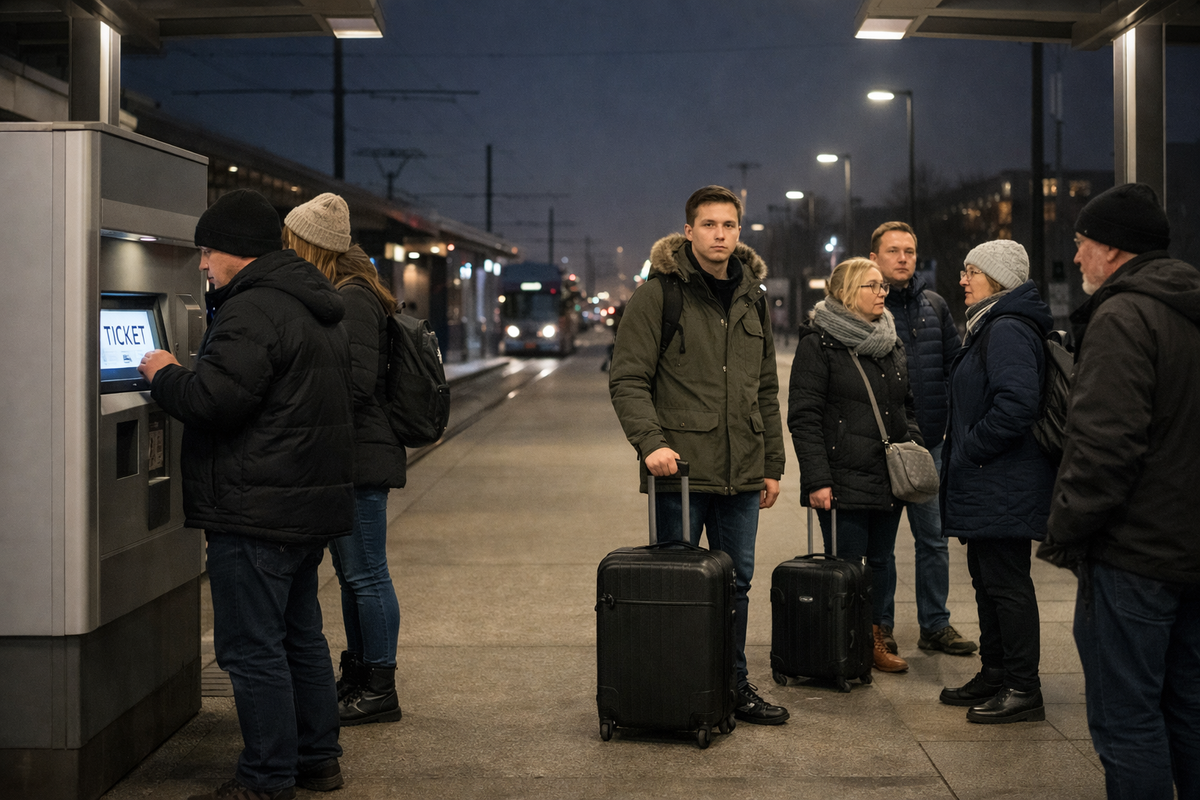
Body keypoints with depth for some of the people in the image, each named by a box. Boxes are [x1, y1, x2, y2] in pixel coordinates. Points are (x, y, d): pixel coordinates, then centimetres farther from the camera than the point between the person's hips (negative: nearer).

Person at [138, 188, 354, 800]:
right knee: (300, 635, 19)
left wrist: (163, 374, -5)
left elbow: (214, 399, -25)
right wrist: (179, 376, 22)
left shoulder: (254, 309, -17)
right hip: (311, 504, 11)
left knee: (252, 649, -3)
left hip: (259, 510, -11)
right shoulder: (314, 309, 17)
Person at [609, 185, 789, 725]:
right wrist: (650, 441, -22)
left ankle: (734, 686, 25)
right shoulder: (658, 294, -6)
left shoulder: (751, 298, 13)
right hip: (681, 470, -6)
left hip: (741, 475, 6)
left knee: (736, 583, 13)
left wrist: (773, 465, 15)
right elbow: (626, 379, -9)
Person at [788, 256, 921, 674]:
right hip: (844, 478, -6)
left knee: (880, 561, 12)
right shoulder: (818, 343, -7)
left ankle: (874, 639, 24)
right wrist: (817, 478, -17)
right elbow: (803, 416, -11)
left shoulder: (892, 344, 15)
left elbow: (908, 405, 23)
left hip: (888, 478, 7)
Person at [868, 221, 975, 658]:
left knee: (933, 536, 9)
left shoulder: (934, 305, 10)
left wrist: (952, 420, 5)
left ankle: (935, 624, 18)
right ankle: (880, 626, 16)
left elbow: (955, 364, 14)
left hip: (928, 441, 4)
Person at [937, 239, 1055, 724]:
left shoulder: (1008, 331, -17)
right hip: (987, 483, 11)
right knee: (987, 578, 17)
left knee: (1007, 582, -5)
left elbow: (1017, 404, -28)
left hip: (1004, 484, -11)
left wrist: (968, 448, -19)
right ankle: (994, 675, 27)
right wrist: (960, 449, 15)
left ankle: (1022, 689, 3)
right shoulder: (989, 326, 18)